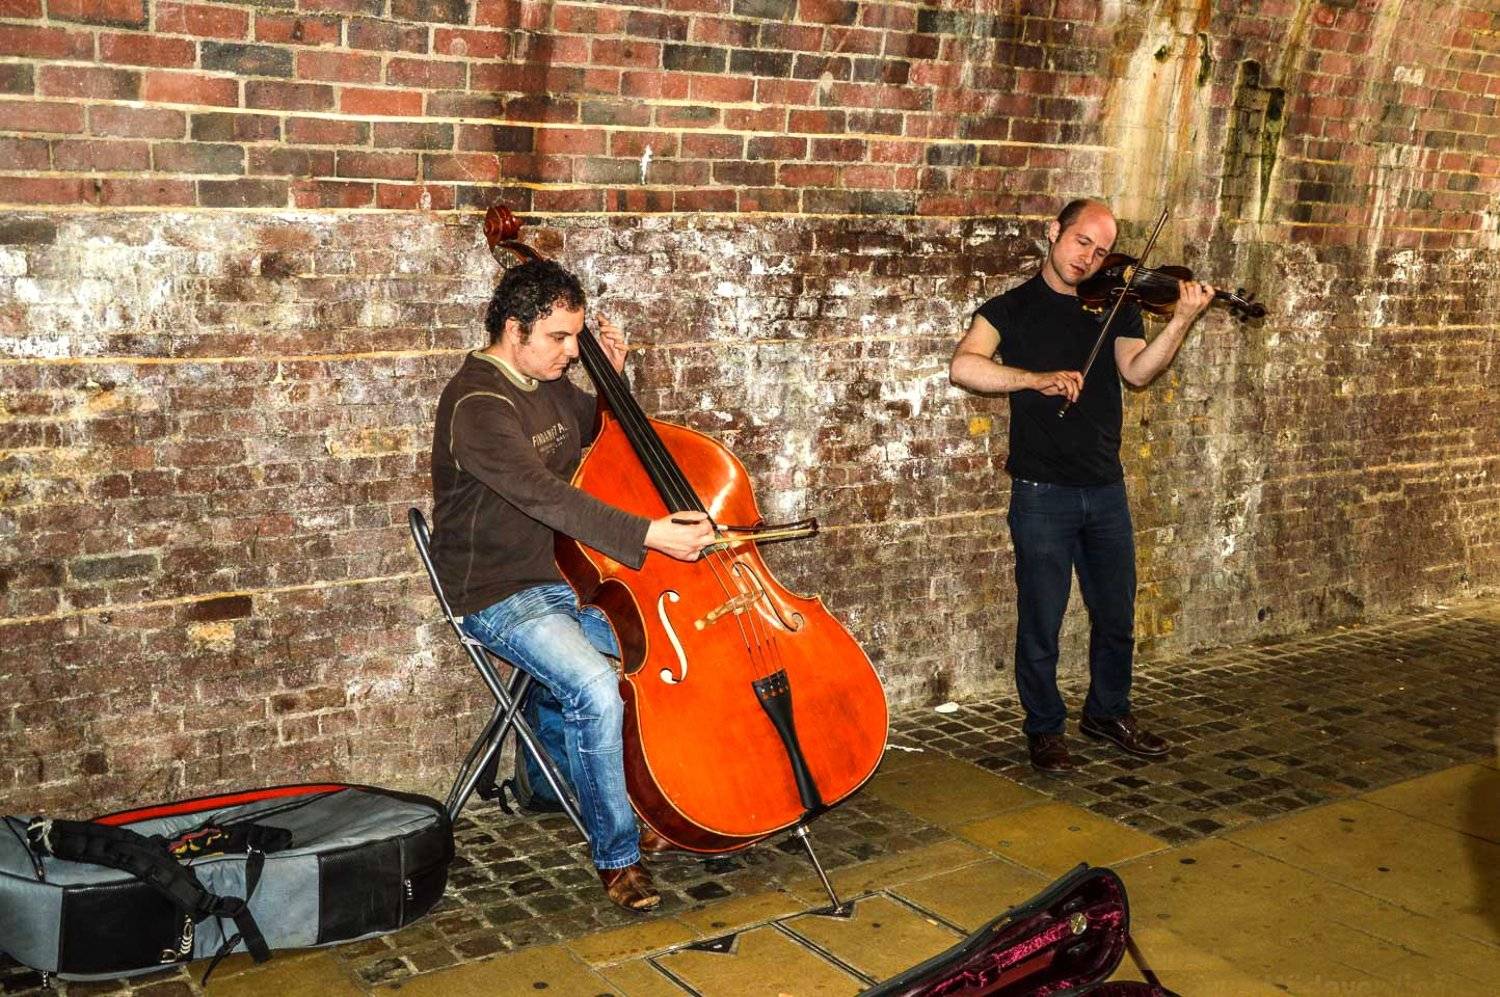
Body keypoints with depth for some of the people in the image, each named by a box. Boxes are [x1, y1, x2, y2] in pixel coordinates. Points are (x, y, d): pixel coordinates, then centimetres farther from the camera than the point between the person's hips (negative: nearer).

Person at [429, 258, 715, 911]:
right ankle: (616, 853, -11)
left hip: (566, 577, 9)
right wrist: (649, 534, -39)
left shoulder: (550, 385, 7)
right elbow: (547, 496, -33)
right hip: (498, 596, -9)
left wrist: (612, 377, 6)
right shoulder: (477, 404, -20)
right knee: (597, 691, -30)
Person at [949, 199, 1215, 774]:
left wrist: (1182, 321, -21)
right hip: (1042, 493, -4)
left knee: (1116, 616, 14)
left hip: (1106, 490, 4)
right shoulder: (1012, 309, -2)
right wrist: (1039, 377, -27)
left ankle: (1108, 712, 34)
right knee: (1041, 621, 4)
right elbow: (963, 366, -19)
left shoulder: (1114, 308, 10)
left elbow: (1137, 370, -7)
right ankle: (1044, 728, 21)